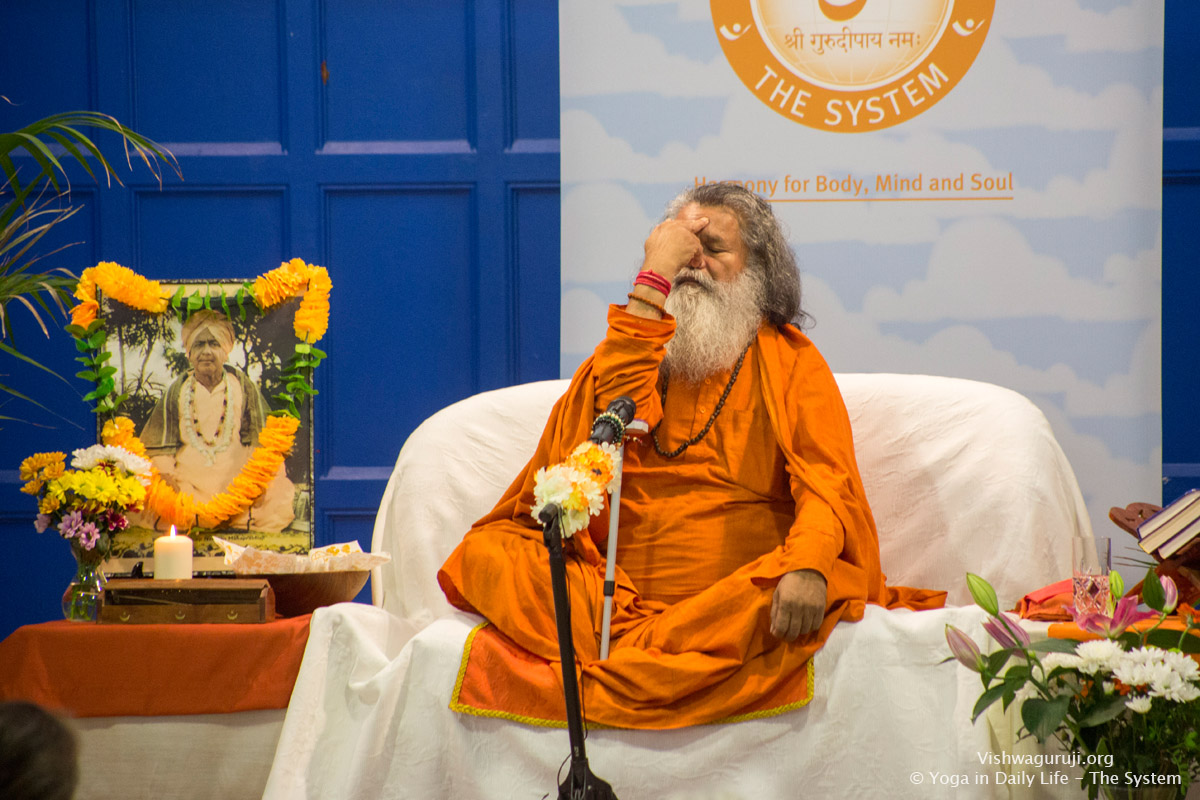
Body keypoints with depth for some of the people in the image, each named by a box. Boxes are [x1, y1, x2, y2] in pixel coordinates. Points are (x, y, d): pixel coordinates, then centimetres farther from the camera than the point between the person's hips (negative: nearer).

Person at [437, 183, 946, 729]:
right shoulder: (631, 352, 19)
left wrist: (808, 564, -26)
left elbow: (826, 479, -4)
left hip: (736, 601, -2)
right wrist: (652, 284, -2)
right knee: (486, 552, -18)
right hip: (624, 597, 2)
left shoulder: (787, 361, 12)